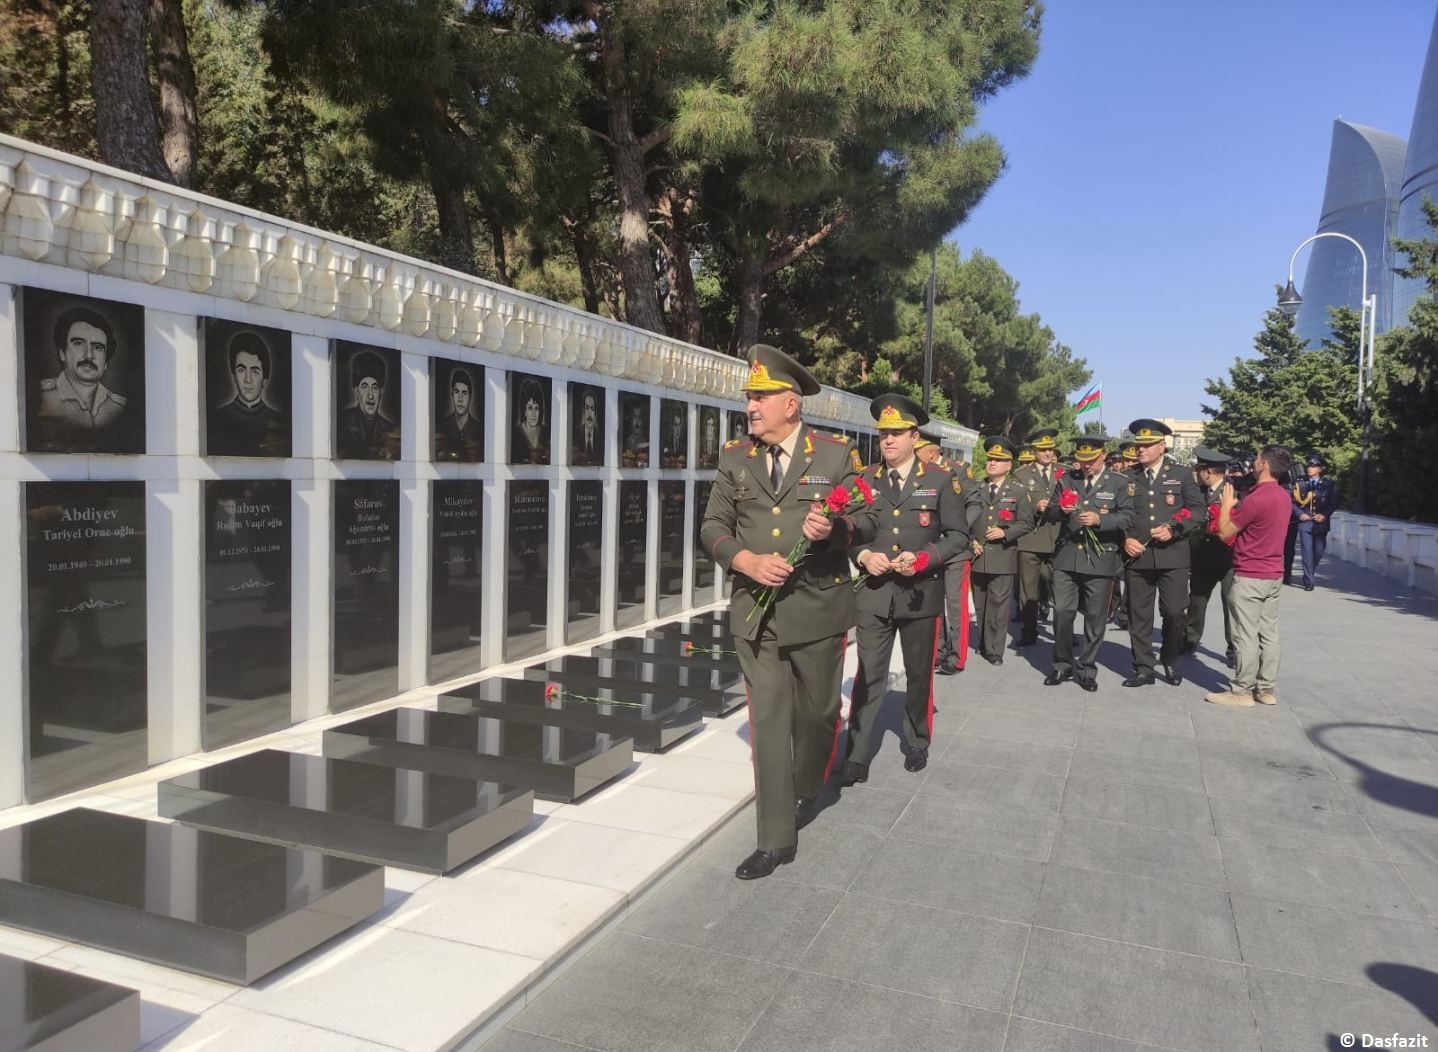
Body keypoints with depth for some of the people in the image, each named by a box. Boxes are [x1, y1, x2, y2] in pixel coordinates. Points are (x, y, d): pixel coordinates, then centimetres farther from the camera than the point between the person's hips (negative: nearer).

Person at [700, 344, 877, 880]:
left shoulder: (836, 453, -3)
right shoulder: (735, 456, 5)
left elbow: (866, 520, 0)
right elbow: (714, 526, 5)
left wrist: (834, 527, -23)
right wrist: (746, 560, -15)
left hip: (818, 608, -1)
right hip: (756, 609, 2)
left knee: (816, 713, 14)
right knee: (768, 722, 2)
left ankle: (806, 791, 44)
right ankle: (776, 838, 11)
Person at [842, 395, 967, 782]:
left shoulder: (940, 480, -1)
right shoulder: (864, 480, 5)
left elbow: (958, 535, -2)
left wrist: (923, 559, -17)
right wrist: (864, 556, -12)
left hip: (921, 592, 0)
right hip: (874, 593, 1)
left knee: (919, 675, 14)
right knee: (868, 676, -1)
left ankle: (917, 744, 33)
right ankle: (857, 757, 4)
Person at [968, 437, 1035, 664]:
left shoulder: (1018, 491, 3)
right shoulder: (975, 488, 10)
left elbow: (1026, 522, 0)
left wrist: (1005, 533, -14)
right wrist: (971, 541, -1)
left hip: (1003, 556, -3)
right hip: (977, 555, 3)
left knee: (998, 603, -3)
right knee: (980, 603, 10)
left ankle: (994, 649, 2)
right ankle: (983, 643, 23)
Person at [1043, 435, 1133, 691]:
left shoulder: (1119, 483, 3)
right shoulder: (1066, 480, 11)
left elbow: (1127, 517, -6)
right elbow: (1049, 514, 11)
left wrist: (1099, 519, -21)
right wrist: (1060, 510, -12)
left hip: (1101, 559, -2)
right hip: (1067, 558, 2)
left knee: (1095, 618, 4)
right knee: (1062, 612, 0)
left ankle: (1087, 669, 16)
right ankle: (1063, 664, 15)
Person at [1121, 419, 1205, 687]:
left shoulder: (1182, 474, 5)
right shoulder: (1128, 478, 9)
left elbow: (1198, 511, 2)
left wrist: (1174, 530, -12)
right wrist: (1125, 539, -5)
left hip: (1172, 556, -2)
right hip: (1137, 556, 2)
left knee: (1175, 612, -3)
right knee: (1139, 615, 4)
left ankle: (1170, 660, 22)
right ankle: (1143, 669, 14)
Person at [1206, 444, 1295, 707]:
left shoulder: (1256, 498, -20)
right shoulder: (1284, 496, 8)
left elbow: (1224, 532, -13)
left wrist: (1226, 504, 1)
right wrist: (1237, 505, 12)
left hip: (1249, 577, -9)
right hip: (1274, 575, 9)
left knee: (1246, 636, -2)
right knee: (1268, 633, 11)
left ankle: (1241, 691, 4)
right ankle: (1267, 689, 17)